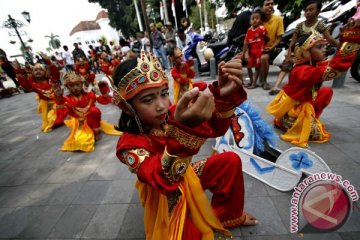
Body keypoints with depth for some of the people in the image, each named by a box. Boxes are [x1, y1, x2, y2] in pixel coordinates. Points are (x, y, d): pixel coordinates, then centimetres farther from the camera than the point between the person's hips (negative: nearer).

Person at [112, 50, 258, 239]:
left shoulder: (170, 116, -15)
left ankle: (225, 216, 20)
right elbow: (162, 180, -45)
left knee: (230, 160, 0)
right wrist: (183, 129, -62)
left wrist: (224, 95, -41)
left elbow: (215, 128, -21)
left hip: (187, 178, 5)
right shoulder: (129, 144, -28)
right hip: (165, 200, -4)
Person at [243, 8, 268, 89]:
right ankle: (251, 81, 26)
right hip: (251, 51, 4)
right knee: (249, 66, 7)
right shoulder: (249, 30, 3)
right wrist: (246, 52, -6)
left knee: (257, 67, 2)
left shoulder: (262, 28, -8)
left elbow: (266, 38, -2)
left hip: (259, 50, -4)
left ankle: (254, 82, 9)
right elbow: (246, 42, 1)